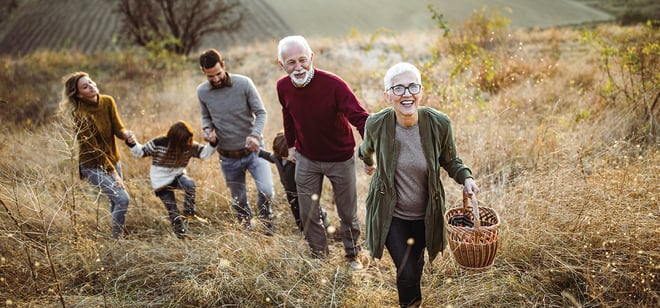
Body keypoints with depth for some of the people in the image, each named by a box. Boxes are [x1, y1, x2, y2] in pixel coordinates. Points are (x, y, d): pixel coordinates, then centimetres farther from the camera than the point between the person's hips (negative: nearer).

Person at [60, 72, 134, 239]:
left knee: (115, 201, 16)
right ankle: (115, 240, -2)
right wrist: (112, 172, -19)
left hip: (112, 159, 6)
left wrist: (126, 133, -31)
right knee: (122, 198, -17)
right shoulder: (80, 114, -23)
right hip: (93, 165, -6)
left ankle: (115, 235, 35)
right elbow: (93, 148, -21)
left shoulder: (107, 101, -6)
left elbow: (117, 127, -6)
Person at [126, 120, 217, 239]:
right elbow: (141, 152, -11)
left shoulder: (190, 146, -12)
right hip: (161, 182, -2)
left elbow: (204, 153, -10)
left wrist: (213, 143, -27)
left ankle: (189, 213, -17)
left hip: (177, 176, 2)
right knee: (173, 211, -2)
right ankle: (181, 235, 16)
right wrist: (132, 144, -29)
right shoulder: (158, 144, -20)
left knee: (190, 183, -32)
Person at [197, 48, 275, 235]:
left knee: (266, 190, -21)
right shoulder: (202, 91, -5)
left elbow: (261, 113, -10)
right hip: (228, 157, 3)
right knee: (239, 202, 13)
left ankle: (266, 221, 10)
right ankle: (248, 231, 40)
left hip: (253, 150, -3)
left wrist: (255, 135, -28)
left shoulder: (244, 83, -14)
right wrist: (207, 128, -11)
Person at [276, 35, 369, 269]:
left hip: (340, 159, -3)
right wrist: (291, 145, 15)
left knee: (347, 213, 12)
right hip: (306, 159, 4)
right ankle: (319, 256, 32)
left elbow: (359, 117, -35)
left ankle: (352, 255, 36)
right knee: (308, 214, 10)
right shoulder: (283, 87, -11)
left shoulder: (333, 84, -28)